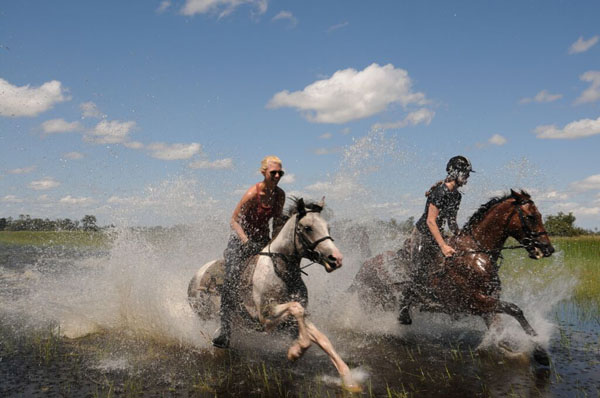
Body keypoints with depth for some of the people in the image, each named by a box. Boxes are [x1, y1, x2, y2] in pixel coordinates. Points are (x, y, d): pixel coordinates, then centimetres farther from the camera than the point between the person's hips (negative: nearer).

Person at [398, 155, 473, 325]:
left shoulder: (456, 195, 8)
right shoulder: (440, 191, -21)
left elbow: (451, 221, 18)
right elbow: (430, 221, -25)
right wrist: (443, 246, -28)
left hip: (435, 238, 9)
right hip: (422, 236, -9)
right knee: (419, 276, -9)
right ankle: (403, 310, 4)